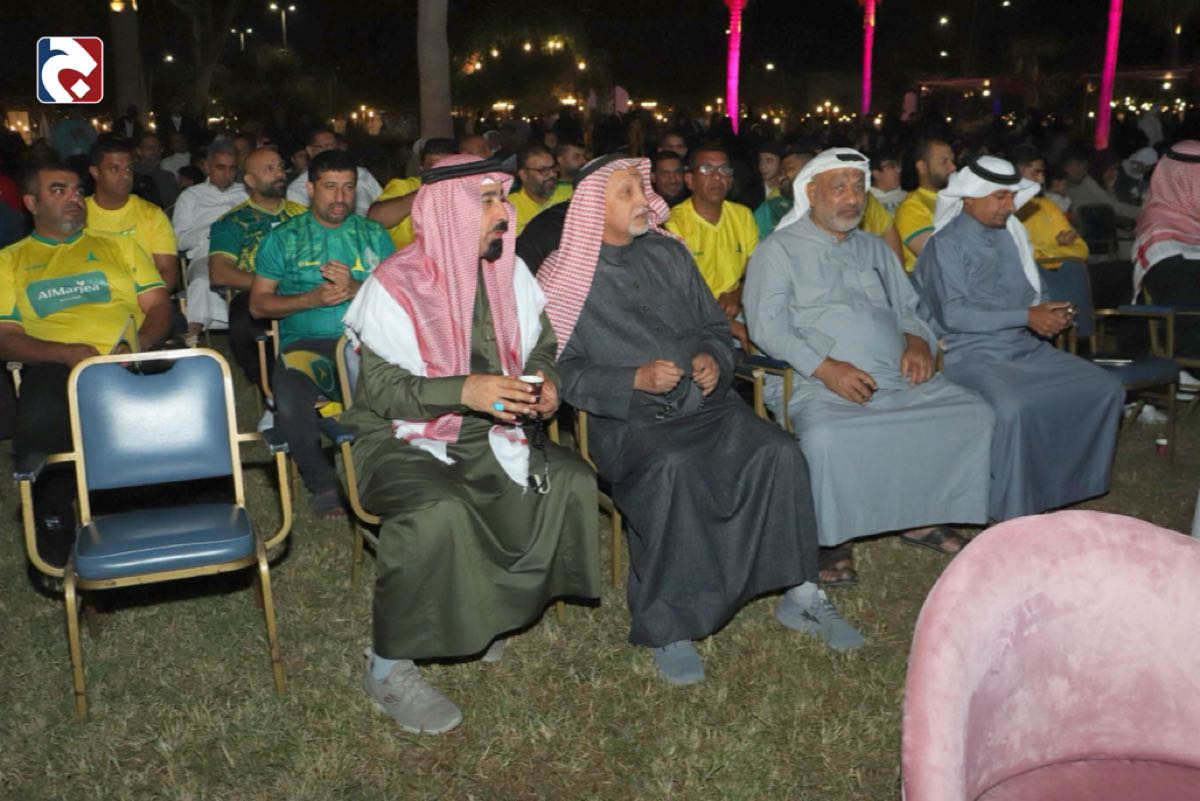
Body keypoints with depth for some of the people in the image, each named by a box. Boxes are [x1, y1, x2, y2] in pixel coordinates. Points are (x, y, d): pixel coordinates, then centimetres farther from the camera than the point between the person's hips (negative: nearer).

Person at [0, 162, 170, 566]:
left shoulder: (118, 246, 26)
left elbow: (158, 305, 16)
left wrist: (137, 346, -7)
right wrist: (67, 352, -11)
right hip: (55, 365, -1)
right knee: (39, 425, -37)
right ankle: (54, 527, -12)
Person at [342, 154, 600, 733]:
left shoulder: (510, 274, 6)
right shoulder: (396, 284, -13)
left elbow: (542, 345, 17)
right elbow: (380, 388, -17)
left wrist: (544, 378, -7)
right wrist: (465, 390, -30)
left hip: (487, 435, 6)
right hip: (403, 440, -6)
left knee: (571, 481, -15)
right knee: (439, 512, -36)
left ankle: (486, 613, 1)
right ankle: (387, 668, -15)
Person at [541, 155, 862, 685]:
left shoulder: (668, 254, 17)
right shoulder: (564, 279, 2)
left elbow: (715, 326, 23)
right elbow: (565, 371, -5)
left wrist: (713, 358, 0)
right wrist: (637, 380, -16)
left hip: (704, 402, 5)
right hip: (628, 420, -4)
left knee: (778, 453, -21)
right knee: (672, 469, -37)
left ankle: (799, 595, -5)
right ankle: (665, 626, -23)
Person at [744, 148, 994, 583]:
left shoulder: (874, 248, 27)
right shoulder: (778, 250, 8)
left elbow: (908, 307, 27)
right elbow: (767, 326, -5)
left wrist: (917, 341, 2)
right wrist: (824, 367, -18)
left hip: (901, 379, 6)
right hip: (822, 384, -6)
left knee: (976, 413, -13)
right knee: (824, 437, -37)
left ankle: (921, 516, 2)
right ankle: (830, 535, -11)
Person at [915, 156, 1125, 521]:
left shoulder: (1010, 234, 16)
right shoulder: (946, 244, -6)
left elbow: (1029, 294, 22)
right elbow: (953, 314, -16)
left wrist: (1048, 314, -2)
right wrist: (1026, 317, -18)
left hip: (1026, 347, 7)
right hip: (973, 354, -7)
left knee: (1107, 388, -8)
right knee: (1015, 405, -35)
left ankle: (1069, 483, 3)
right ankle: (1011, 513, -17)